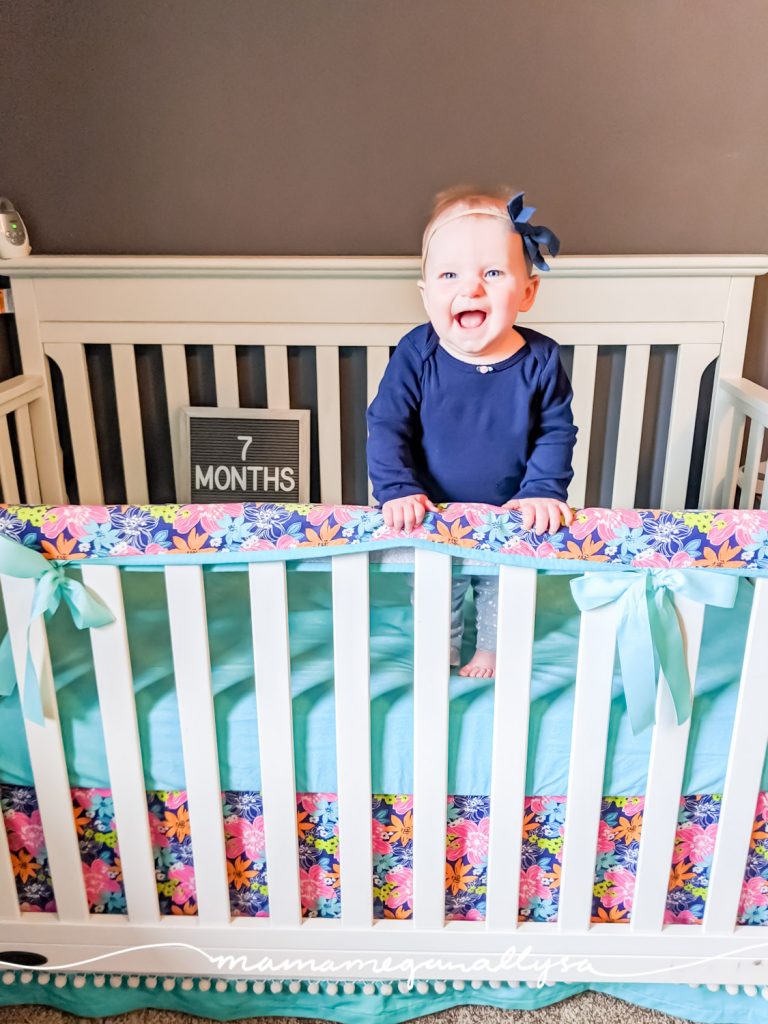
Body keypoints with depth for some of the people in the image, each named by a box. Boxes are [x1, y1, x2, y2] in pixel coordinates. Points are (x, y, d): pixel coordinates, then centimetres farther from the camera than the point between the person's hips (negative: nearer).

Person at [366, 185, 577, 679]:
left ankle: (494, 651, 53)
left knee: (505, 596, 25)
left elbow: (556, 433, -9)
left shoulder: (541, 360, -17)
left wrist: (543, 491, -22)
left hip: (510, 519, 0)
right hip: (433, 518, 0)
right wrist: (397, 490, -29)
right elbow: (386, 426, -18)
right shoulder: (416, 354, -20)